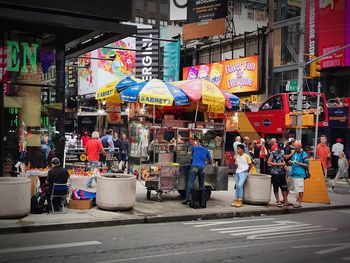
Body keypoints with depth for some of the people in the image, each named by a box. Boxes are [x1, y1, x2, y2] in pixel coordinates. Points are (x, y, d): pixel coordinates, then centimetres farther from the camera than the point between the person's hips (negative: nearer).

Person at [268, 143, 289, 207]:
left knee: (284, 187, 6)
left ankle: (285, 201, 14)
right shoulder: (273, 153, -7)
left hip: (282, 173, 5)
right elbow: (269, 162, -11)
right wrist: (278, 164, -16)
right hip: (275, 173, -5)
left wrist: (283, 163, 2)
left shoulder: (282, 152, 10)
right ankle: (278, 202, 9)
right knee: (276, 188, 1)